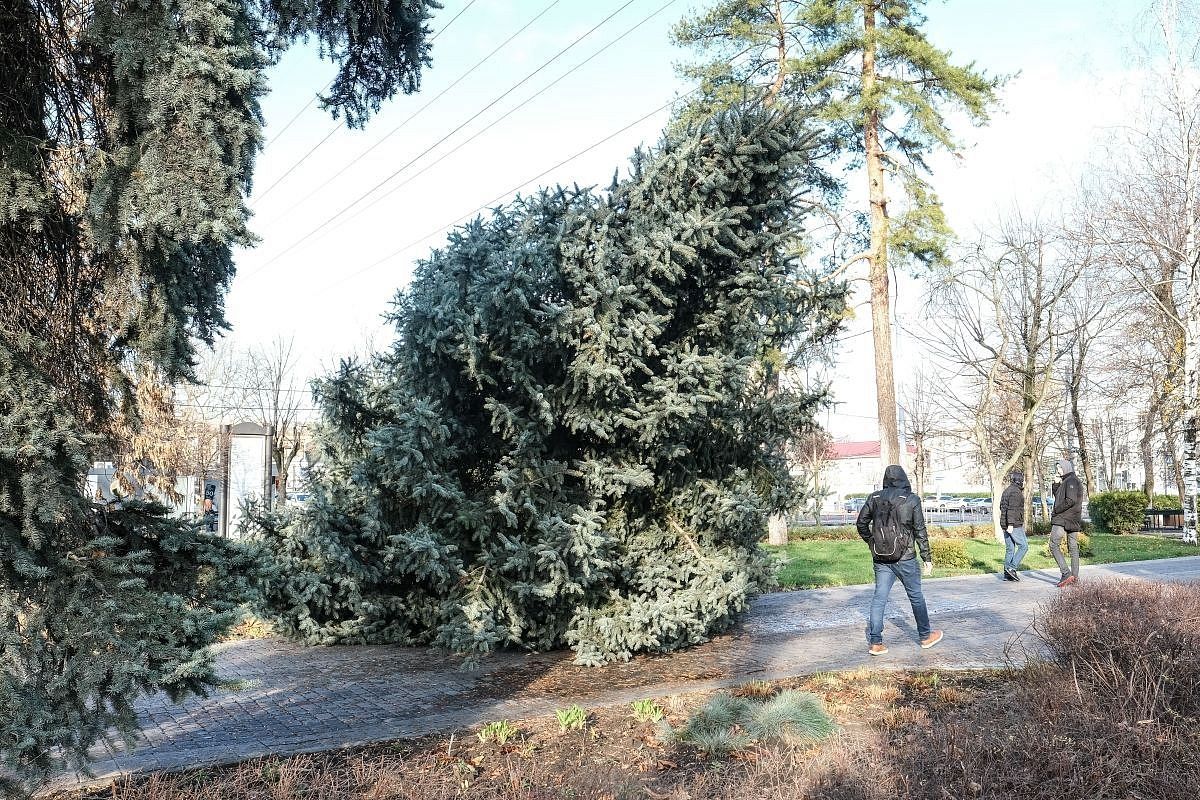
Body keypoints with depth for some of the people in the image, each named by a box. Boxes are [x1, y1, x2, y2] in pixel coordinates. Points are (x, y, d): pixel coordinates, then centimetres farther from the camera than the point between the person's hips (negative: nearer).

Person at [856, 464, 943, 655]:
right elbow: (920, 530, -6)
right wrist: (927, 558, 0)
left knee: (879, 598, 5)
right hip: (905, 557, -3)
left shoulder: (875, 498, 2)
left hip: (881, 558, 3)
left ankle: (875, 642, 2)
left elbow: (861, 523, 5)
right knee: (916, 596, 14)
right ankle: (925, 636, 28)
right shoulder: (911, 500, -7)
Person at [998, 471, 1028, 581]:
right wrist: (1010, 525, -28)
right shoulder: (1016, 492, -13)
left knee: (1010, 549, 9)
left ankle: (1007, 574, 7)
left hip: (1006, 525, 9)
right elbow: (1012, 509, -23)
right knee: (1023, 546, -3)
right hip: (1014, 525, -9)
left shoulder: (1007, 490, 18)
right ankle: (1012, 568, -9)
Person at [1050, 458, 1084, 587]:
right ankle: (1075, 576, 10)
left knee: (1054, 545, -6)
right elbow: (1057, 496, 22)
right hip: (1074, 520, 10)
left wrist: (1055, 511, -14)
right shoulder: (1066, 482, 18)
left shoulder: (1071, 481, -12)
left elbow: (1070, 501, -22)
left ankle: (1066, 573, -14)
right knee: (1073, 548, 8)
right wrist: (1057, 484, 9)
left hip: (1062, 519, -10)